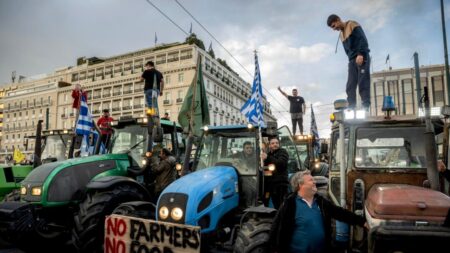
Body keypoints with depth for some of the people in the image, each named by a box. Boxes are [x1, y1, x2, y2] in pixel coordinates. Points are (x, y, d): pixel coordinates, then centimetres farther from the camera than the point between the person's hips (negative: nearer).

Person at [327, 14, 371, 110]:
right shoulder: (342, 34, 23)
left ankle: (365, 106, -12)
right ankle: (351, 108, -7)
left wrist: (360, 54, -21)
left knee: (363, 83, -12)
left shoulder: (353, 25, 2)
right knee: (350, 86, -4)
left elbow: (363, 39, -11)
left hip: (362, 57, -7)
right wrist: (351, 59, 9)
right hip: (352, 60, 7)